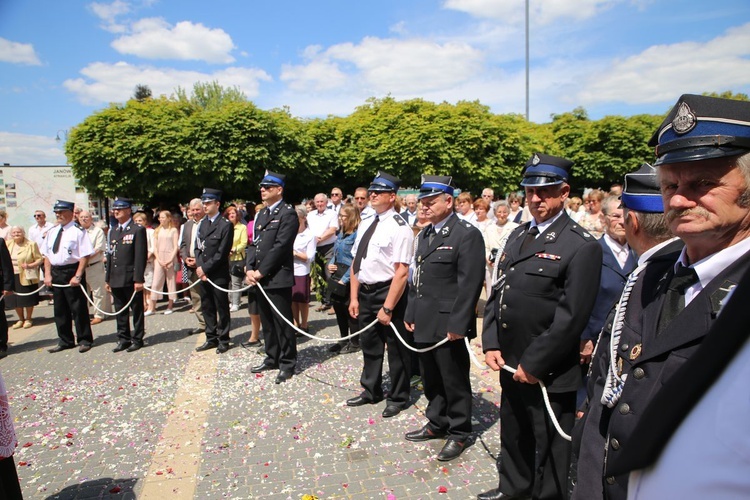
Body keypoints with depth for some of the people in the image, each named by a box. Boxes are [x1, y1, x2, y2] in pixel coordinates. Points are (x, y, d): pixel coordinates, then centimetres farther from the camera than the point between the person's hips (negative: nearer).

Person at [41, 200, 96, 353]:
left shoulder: (78, 231, -10)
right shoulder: (52, 232, 11)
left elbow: (85, 255, -14)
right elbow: (46, 254, 14)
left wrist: (77, 276, -19)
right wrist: (48, 274, 4)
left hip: (72, 272, -7)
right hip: (55, 273, 7)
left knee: (78, 308, 1)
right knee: (60, 309, 14)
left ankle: (85, 340, 13)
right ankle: (65, 341, 26)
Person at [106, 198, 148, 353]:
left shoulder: (138, 230, -6)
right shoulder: (113, 232, 16)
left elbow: (141, 256, -12)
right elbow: (110, 256, 17)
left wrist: (138, 279, -17)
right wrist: (108, 279, 13)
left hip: (131, 279, -7)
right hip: (116, 280, 7)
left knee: (136, 310, 4)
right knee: (120, 311, 12)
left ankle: (137, 339, 14)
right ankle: (123, 339, 22)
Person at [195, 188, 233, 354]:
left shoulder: (226, 225, -9)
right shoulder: (202, 224, 13)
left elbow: (222, 253, -13)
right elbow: (198, 247, 12)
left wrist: (205, 268, -13)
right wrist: (199, 267, -3)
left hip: (218, 275, -7)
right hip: (203, 273, 7)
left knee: (222, 308, 4)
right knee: (207, 307, 13)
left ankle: (223, 340, 14)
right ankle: (211, 338, 24)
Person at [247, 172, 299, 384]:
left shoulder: (288, 214, -9)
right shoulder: (262, 214, 18)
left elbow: (280, 246, -16)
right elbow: (255, 243, 16)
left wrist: (261, 272, -14)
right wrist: (250, 269, 1)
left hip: (278, 278, -8)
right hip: (260, 278, 8)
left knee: (282, 323, 0)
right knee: (267, 322, 16)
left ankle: (287, 364, 12)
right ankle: (272, 358, 29)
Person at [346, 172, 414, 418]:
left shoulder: (399, 227, -17)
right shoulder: (365, 224, 7)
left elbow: (402, 272, -22)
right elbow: (356, 262, 11)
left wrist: (388, 308, -23)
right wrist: (354, 297, 6)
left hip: (389, 292, -7)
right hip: (365, 292, 8)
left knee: (396, 349, 10)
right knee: (369, 345, 22)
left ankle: (398, 398, 30)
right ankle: (371, 391, 42)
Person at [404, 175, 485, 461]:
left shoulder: (467, 234, -12)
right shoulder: (424, 235, 15)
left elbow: (470, 284, -17)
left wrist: (457, 324, -19)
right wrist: (411, 314, 14)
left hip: (448, 325, -8)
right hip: (424, 323, 8)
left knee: (454, 381, 7)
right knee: (431, 379, 19)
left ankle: (459, 433, 25)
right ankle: (437, 423, 37)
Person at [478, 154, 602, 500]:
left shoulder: (581, 246, -14)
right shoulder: (518, 235, 9)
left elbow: (571, 317, -18)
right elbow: (498, 291, 10)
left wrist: (535, 364, -15)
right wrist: (491, 344, 1)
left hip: (548, 374, -7)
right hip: (509, 363, 7)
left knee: (548, 446, 12)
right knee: (513, 434, 25)